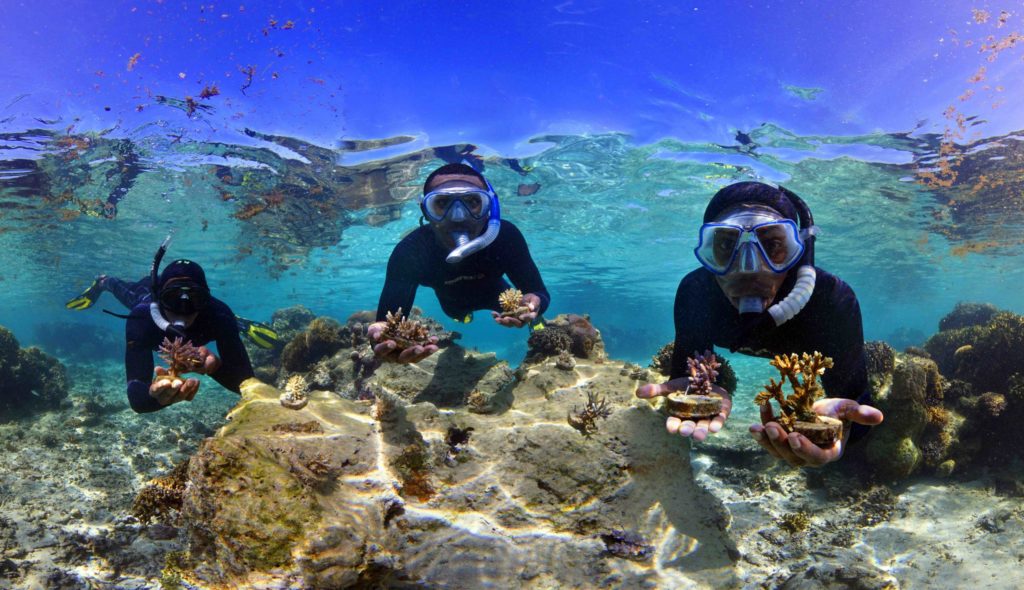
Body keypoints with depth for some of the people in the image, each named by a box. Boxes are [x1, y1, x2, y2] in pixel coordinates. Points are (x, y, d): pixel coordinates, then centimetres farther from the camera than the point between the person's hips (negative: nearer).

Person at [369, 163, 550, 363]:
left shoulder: (506, 236, -43)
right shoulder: (410, 251, -44)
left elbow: (539, 293, -37)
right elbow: (389, 318, -48)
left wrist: (534, 303, -64)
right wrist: (384, 338, -75)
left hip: (495, 295, -1)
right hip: (454, 305, 1)